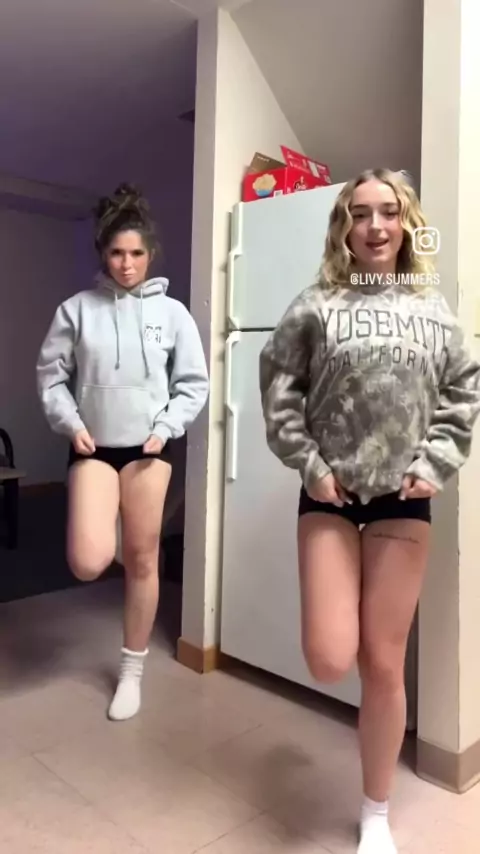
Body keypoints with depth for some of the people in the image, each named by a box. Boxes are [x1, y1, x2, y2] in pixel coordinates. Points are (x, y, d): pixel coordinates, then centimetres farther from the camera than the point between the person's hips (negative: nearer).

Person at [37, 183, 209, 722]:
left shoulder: (171, 312, 0)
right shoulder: (76, 310, 1)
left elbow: (194, 383, 3)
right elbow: (50, 375, 5)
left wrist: (165, 429, -9)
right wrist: (70, 424, -7)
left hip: (148, 446, 0)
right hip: (93, 446, 0)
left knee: (142, 559, 6)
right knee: (88, 563, -15)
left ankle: (132, 671, 25)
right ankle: (103, 532, 25)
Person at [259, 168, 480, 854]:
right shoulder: (315, 307, 0)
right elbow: (279, 388, 0)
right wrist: (309, 463, -7)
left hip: (403, 498, 1)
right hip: (330, 495, -1)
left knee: (384, 666, 8)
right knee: (329, 661, -7)